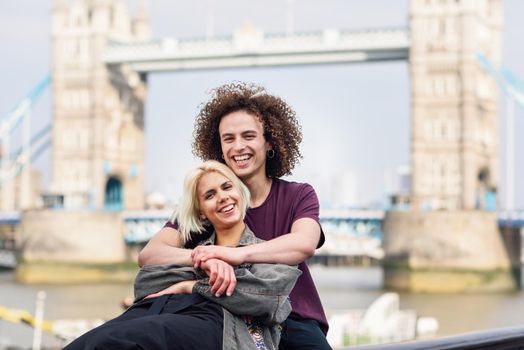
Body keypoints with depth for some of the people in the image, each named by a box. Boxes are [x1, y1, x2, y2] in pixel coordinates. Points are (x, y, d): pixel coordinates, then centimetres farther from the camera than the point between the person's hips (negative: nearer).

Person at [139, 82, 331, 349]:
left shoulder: (299, 196, 5)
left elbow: (304, 244, -19)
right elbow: (148, 255, -11)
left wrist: (236, 254, -36)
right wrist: (203, 258, -33)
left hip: (294, 320, -1)